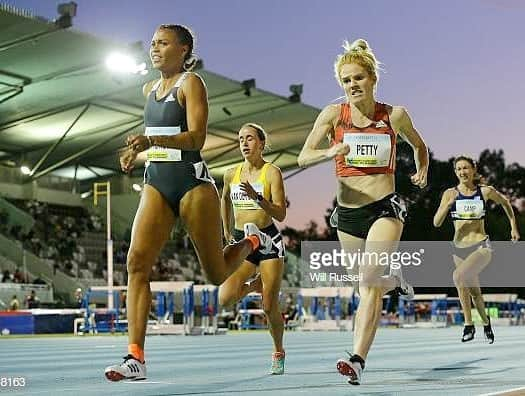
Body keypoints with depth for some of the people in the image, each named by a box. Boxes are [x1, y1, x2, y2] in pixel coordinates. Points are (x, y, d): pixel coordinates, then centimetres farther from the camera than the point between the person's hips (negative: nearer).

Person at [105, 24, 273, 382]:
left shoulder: (191, 83, -6)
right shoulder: (150, 89, 16)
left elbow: (196, 138, -18)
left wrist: (151, 141, -32)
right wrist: (138, 150, 16)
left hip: (192, 181, -6)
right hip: (156, 182, 6)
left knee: (218, 274, 5)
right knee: (137, 262, -14)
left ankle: (253, 241, 39)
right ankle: (136, 358, -15)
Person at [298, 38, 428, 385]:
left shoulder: (395, 115, 0)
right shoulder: (334, 114, -2)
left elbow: (419, 145, 20)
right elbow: (303, 157, -7)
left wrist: (422, 172, 5)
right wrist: (330, 152, -25)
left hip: (385, 207, -3)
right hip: (348, 212, 3)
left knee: (370, 281, -20)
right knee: (369, 284, 15)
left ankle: (358, 360, -23)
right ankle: (395, 280, 51)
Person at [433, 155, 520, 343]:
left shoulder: (486, 191, -4)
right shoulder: (450, 193, -2)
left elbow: (505, 202, 16)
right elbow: (437, 223, -8)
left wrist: (514, 227, 18)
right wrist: (449, 204, -22)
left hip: (481, 247, -3)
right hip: (459, 249, 3)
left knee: (459, 275, -30)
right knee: (474, 292, 15)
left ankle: (469, 324, -20)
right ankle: (486, 322, 42)